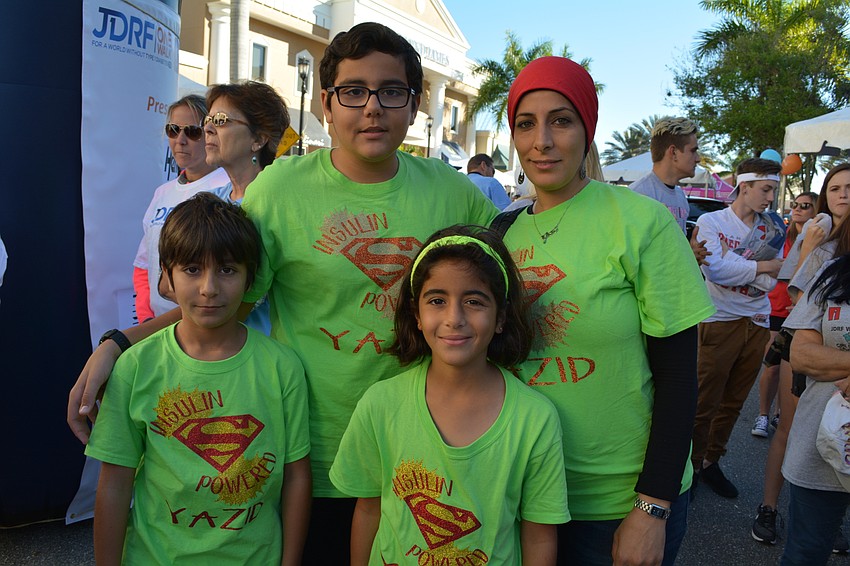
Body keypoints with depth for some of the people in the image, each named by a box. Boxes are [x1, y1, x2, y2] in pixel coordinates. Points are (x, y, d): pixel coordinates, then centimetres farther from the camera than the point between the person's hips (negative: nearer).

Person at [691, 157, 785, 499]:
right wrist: (761, 266, -10)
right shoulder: (711, 222, -5)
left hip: (757, 326, 5)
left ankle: (711, 462, 28)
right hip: (720, 323, -5)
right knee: (703, 405, -1)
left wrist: (733, 264, -16)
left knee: (733, 404, 14)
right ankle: (689, 467, 14)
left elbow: (770, 283, -2)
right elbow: (715, 271, -20)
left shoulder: (770, 230, 8)